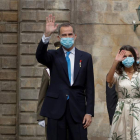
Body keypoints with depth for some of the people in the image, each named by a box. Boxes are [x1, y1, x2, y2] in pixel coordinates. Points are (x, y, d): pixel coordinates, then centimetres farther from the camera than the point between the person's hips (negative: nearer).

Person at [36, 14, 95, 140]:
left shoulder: (85, 57, 8)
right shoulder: (53, 56, 7)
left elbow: (89, 87, 6)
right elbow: (40, 56, -16)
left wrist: (89, 112, -1)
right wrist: (47, 35, -30)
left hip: (78, 110, 0)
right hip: (56, 109, 0)